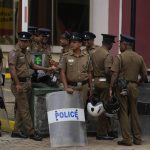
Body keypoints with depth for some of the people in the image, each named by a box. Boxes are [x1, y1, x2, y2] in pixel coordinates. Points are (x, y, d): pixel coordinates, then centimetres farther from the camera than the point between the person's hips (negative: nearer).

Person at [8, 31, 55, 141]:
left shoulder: (27, 54, 16)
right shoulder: (14, 53, -10)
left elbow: (32, 65, 30)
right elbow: (12, 69, -18)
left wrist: (46, 69, 29)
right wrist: (17, 84, -24)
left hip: (27, 83, 8)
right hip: (19, 83, -8)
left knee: (21, 109, 11)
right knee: (24, 109, -5)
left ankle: (17, 131, 18)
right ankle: (31, 132, -3)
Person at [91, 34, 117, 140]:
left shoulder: (94, 53, 10)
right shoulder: (107, 55, -15)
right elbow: (108, 70, -24)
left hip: (96, 80, 8)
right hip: (104, 81, -8)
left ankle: (109, 130, 22)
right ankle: (101, 133, 2)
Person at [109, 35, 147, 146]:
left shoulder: (120, 57, -7)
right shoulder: (139, 58, 5)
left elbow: (115, 75, -13)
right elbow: (144, 76, 6)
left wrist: (111, 88, -10)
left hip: (122, 87, -4)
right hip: (134, 87, 4)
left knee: (123, 113, 2)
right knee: (134, 112, 13)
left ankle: (127, 139, 0)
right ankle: (137, 138, 15)